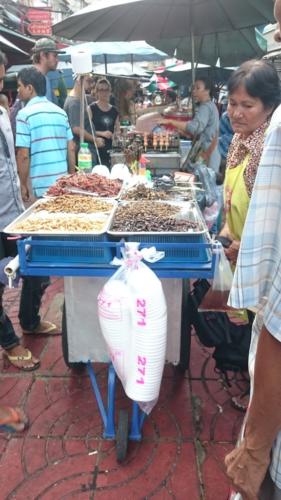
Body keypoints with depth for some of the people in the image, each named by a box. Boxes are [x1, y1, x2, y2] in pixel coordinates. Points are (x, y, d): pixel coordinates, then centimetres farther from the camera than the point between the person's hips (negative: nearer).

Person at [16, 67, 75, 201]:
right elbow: (71, 148, 11)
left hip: (42, 185, -5)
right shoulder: (60, 112, 9)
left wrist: (23, 185, -2)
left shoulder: (25, 114, -8)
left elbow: (23, 155, -11)